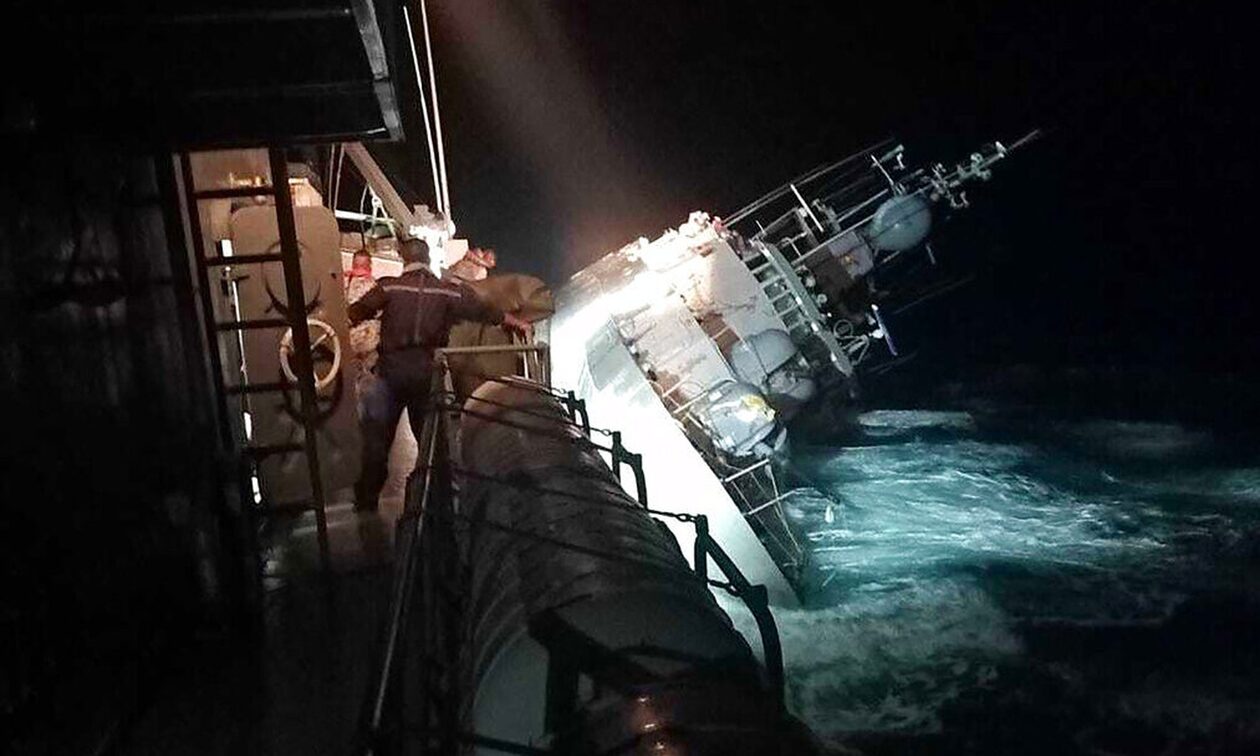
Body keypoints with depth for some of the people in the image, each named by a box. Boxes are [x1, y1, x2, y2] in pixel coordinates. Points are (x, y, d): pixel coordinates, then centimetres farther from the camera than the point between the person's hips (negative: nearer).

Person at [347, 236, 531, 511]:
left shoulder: (389, 287, 0)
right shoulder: (448, 291, 5)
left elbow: (352, 315, 3)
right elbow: (486, 312, 10)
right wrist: (518, 324, 24)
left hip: (392, 368, -2)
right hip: (427, 372, 2)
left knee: (377, 437, 5)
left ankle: (366, 501, 6)